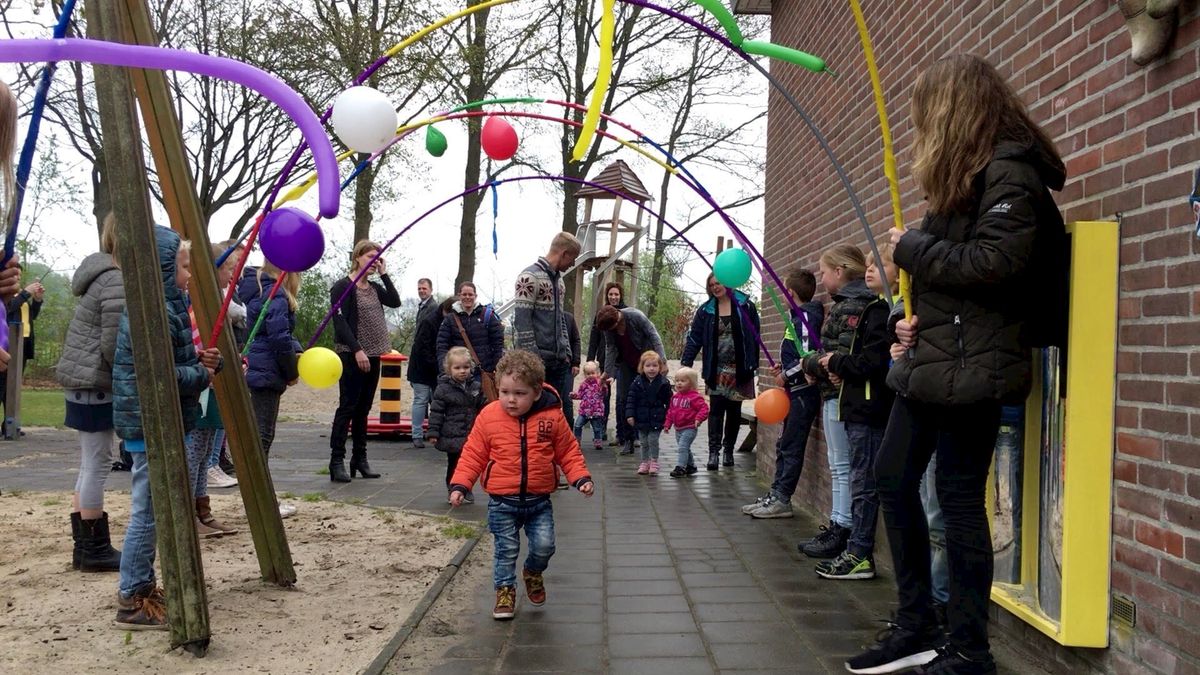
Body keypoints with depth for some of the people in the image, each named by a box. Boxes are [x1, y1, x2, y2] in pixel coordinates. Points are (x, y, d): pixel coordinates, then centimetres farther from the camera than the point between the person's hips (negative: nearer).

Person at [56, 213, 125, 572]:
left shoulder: (103, 274, 14)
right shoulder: (118, 281, -16)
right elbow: (112, 346, -19)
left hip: (83, 382, 10)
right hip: (95, 384, -10)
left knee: (90, 465, 13)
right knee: (96, 465, -3)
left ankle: (85, 547, 19)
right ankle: (95, 549, 5)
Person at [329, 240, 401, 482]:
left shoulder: (374, 288, 15)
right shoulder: (343, 286, -6)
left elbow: (395, 301, 3)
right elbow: (340, 322, -13)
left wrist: (384, 274, 2)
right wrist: (357, 350, -20)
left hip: (372, 356, 7)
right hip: (352, 356, -7)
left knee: (363, 409, 10)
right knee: (347, 407, -7)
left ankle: (359, 459, 15)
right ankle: (337, 461, -5)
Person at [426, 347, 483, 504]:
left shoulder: (475, 387, 4)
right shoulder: (444, 388, -9)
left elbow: (482, 407, 13)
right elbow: (436, 411, -8)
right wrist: (433, 432, -11)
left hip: (471, 435, 4)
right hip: (452, 436, -4)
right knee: (454, 464, 6)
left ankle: (466, 490, 27)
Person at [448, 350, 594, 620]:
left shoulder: (552, 417, -8)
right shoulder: (488, 416, -8)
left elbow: (568, 452, 3)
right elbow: (473, 454, -2)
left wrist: (581, 478, -9)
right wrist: (460, 485, -10)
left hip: (539, 500, 1)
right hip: (502, 501, 0)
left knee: (544, 546, -1)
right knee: (506, 549, 5)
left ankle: (533, 572, 31)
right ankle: (505, 590, 26)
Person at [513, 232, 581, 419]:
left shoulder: (558, 279, 16)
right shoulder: (530, 277, -10)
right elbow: (521, 321, -16)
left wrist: (566, 353, 14)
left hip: (559, 361, 8)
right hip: (537, 361, -8)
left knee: (565, 412, 7)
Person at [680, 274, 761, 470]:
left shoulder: (745, 306, -2)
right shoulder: (706, 310, 4)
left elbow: (755, 335, -1)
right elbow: (694, 338, 2)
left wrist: (754, 363, -4)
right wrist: (685, 363, -8)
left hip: (739, 369, -1)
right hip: (716, 370, 1)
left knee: (734, 410, 8)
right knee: (716, 409, -7)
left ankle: (728, 450, 19)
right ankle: (713, 451, -9)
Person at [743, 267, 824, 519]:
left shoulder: (806, 317, -15)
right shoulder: (799, 316, 14)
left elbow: (808, 356, -24)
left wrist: (786, 376, -13)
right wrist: (784, 368, 11)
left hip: (803, 392, -10)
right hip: (796, 392, 10)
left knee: (791, 447, -4)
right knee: (784, 446, 13)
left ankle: (782, 500, 2)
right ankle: (776, 495, 19)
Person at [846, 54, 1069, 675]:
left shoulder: (1010, 171, -11)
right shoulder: (962, 174, 17)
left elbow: (994, 262, -23)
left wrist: (911, 246, -12)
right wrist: (916, 319, 6)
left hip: (970, 366, -10)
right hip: (931, 361, 10)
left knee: (958, 494, -3)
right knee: (893, 477, 10)